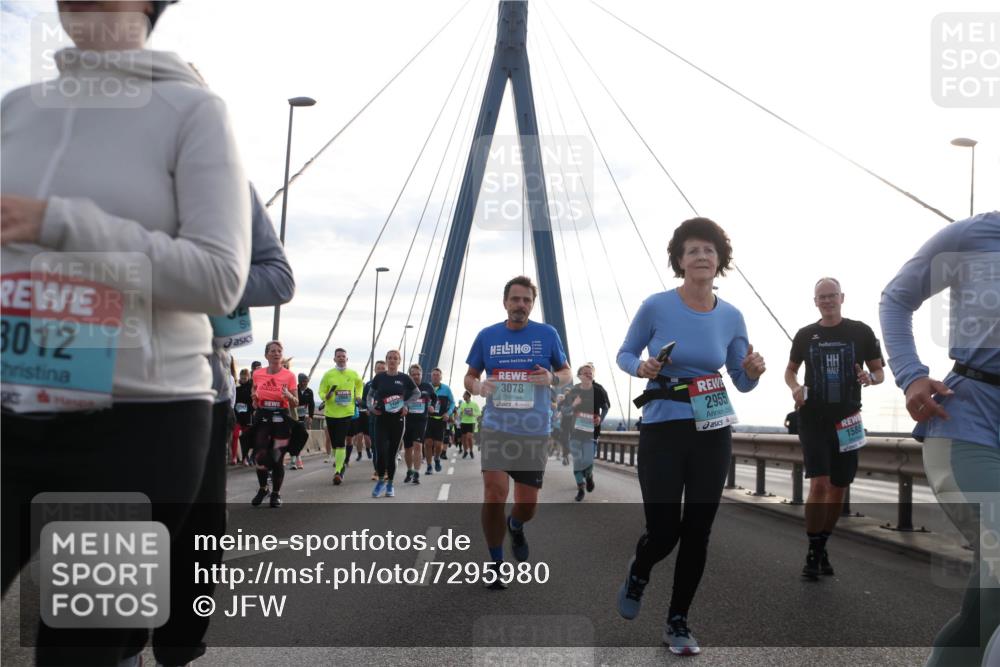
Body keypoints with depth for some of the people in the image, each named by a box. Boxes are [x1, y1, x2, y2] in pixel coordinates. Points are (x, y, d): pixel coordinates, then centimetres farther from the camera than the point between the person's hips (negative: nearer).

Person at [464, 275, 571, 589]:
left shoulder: (547, 334, 1)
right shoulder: (487, 336, 3)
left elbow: (567, 372, 10)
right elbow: (470, 375, 13)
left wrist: (552, 378, -13)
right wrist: (474, 386, -11)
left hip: (534, 433, 0)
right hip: (496, 428, 0)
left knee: (527, 504, 5)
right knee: (494, 494, -13)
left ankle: (516, 527, 43)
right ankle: (495, 564, 5)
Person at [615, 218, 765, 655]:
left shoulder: (731, 317, 1)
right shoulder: (656, 307, -8)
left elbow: (742, 382, 9)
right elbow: (625, 354, 4)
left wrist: (753, 372, -14)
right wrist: (641, 367, -18)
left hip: (712, 435, 3)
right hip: (662, 432, -3)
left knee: (697, 533, 6)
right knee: (663, 532, -4)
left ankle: (678, 622, 25)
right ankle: (638, 573, 34)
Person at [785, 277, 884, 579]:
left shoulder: (861, 332, 2)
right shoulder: (805, 335, 4)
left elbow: (879, 371, 6)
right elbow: (790, 370, 17)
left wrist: (870, 378, -17)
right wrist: (795, 387, -5)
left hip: (847, 420, 1)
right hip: (813, 419, -1)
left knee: (838, 488, 9)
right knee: (819, 484, -14)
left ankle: (822, 548, 26)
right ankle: (812, 552, -4)